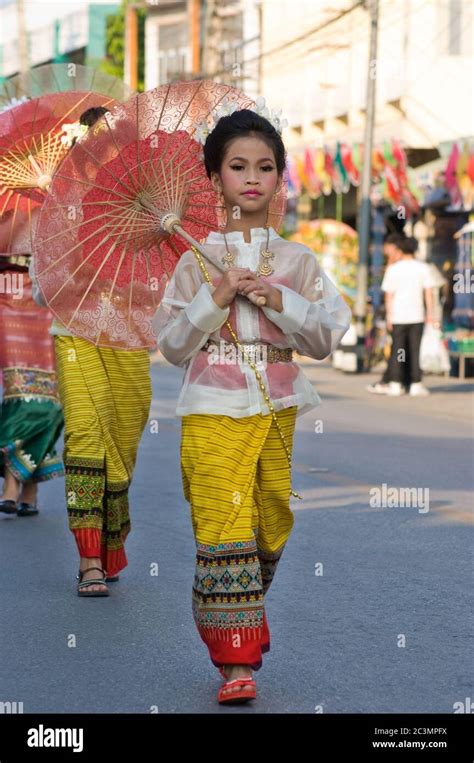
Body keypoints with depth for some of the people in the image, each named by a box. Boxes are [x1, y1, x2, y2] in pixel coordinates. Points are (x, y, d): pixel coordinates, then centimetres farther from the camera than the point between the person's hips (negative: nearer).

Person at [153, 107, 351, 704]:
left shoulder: (298, 261, 7)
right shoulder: (197, 261, 3)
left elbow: (326, 340, 3)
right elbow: (172, 346, 2)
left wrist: (281, 302, -12)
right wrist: (213, 301, -12)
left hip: (277, 410, 3)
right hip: (213, 412, -2)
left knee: (272, 529, 8)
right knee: (222, 530, -12)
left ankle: (243, 615, 33)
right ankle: (237, 661, -10)